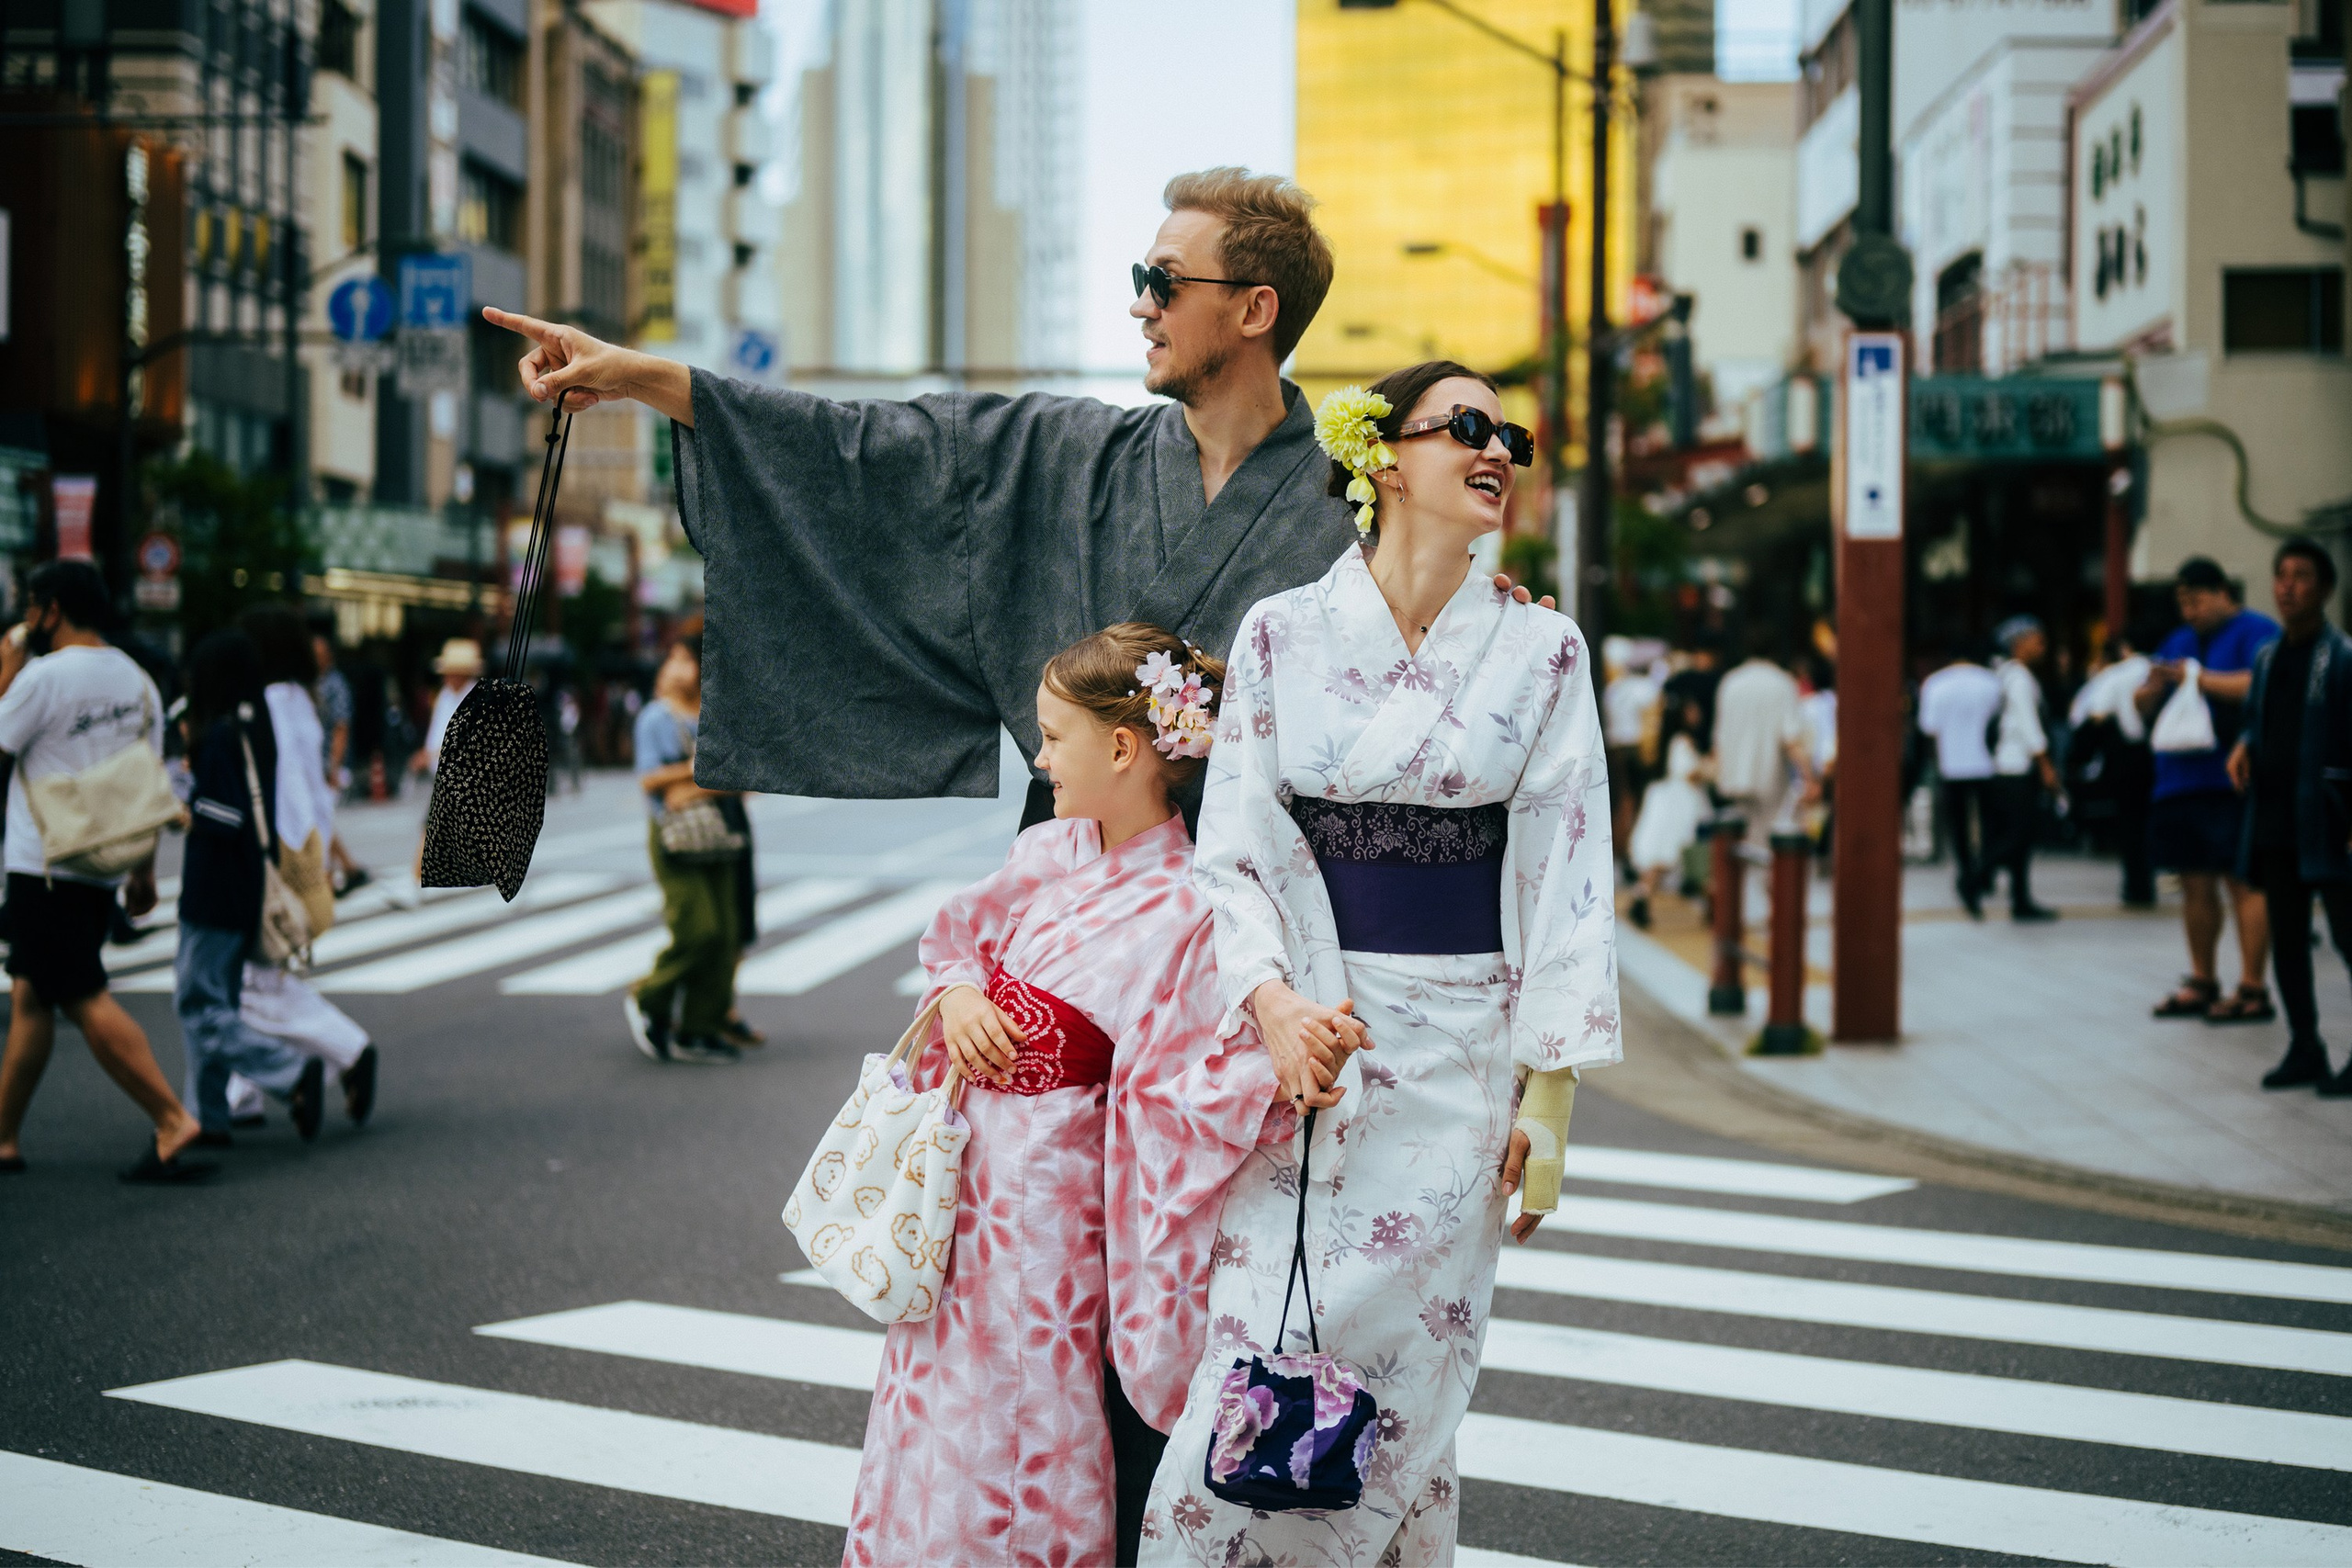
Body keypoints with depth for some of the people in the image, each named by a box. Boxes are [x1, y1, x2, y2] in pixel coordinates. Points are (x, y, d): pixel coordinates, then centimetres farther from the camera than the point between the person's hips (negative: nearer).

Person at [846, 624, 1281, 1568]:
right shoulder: (1047, 855, 3)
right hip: (964, 1173, 7)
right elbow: (960, 933, 17)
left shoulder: (1185, 912, -18)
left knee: (1037, 1431, 5)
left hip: (1051, 1194, -7)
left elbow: (1175, 1087, -20)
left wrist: (1277, 1060, -38)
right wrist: (958, 992, -4)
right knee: (945, 1403, 18)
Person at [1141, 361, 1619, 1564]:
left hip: (1461, 1056, 0)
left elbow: (1565, 880, 3)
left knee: (1402, 1381, 1)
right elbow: (1230, 849, 1)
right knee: (1257, 1377, -5)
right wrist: (1275, 1003, -17)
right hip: (1301, 1041, 0)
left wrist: (1548, 1099, -2)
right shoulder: (1282, 633, 3)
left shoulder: (1543, 652, 4)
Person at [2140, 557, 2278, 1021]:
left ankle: (2252, 989, -7)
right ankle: (2202, 982, 19)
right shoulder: (2179, 642, 21)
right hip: (2180, 784, 8)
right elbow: (2143, 706, 22)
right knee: (2195, 885, 10)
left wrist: (2201, 679, -15)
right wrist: (2154, 687, -1)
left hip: (2234, 783, -8)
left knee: (2243, 881, -8)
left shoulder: (2256, 631, -2)